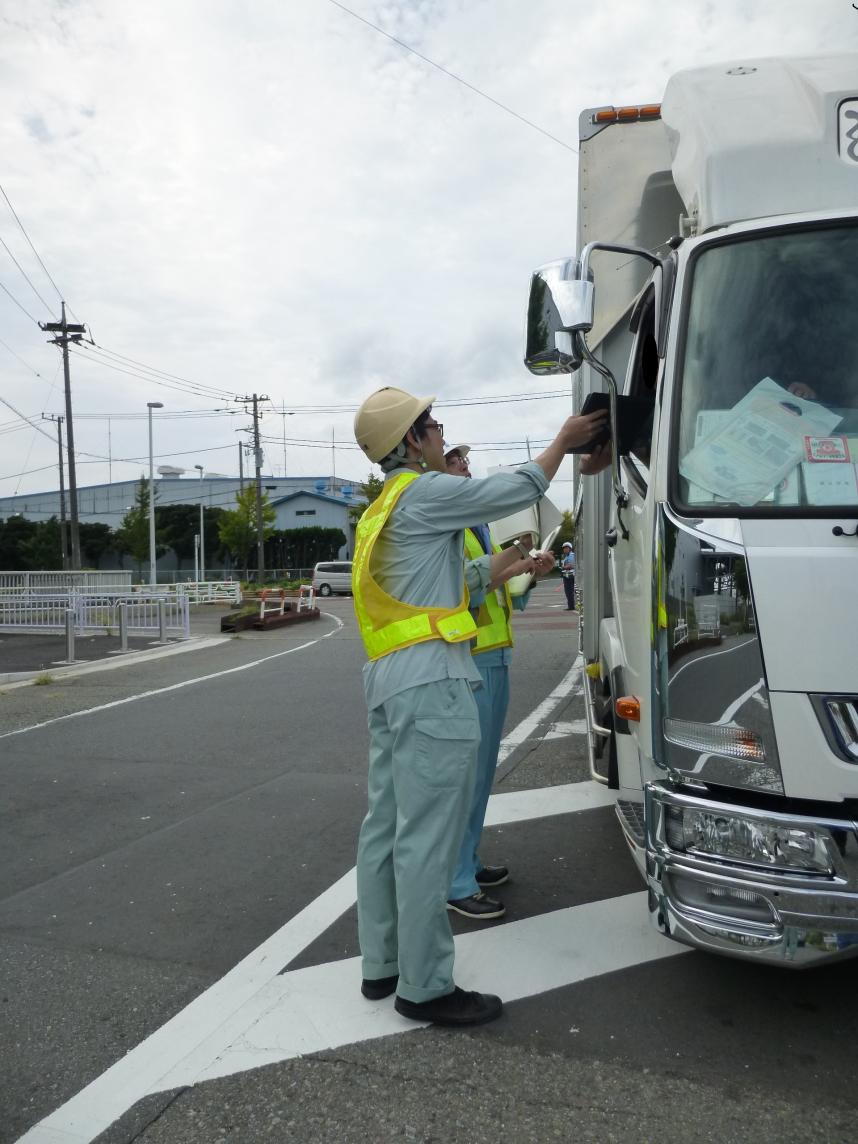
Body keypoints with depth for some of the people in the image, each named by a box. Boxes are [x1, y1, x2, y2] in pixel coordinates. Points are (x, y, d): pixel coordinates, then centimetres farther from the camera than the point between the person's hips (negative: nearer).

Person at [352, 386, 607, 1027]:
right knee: (426, 837, -4)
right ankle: (425, 987, 6)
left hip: (388, 681, 10)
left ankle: (382, 965, 25)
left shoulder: (382, 511, 21)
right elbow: (517, 491, -1)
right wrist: (564, 441, 13)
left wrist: (500, 568, 30)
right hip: (430, 680, -10)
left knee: (386, 826, 14)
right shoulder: (425, 493, -8)